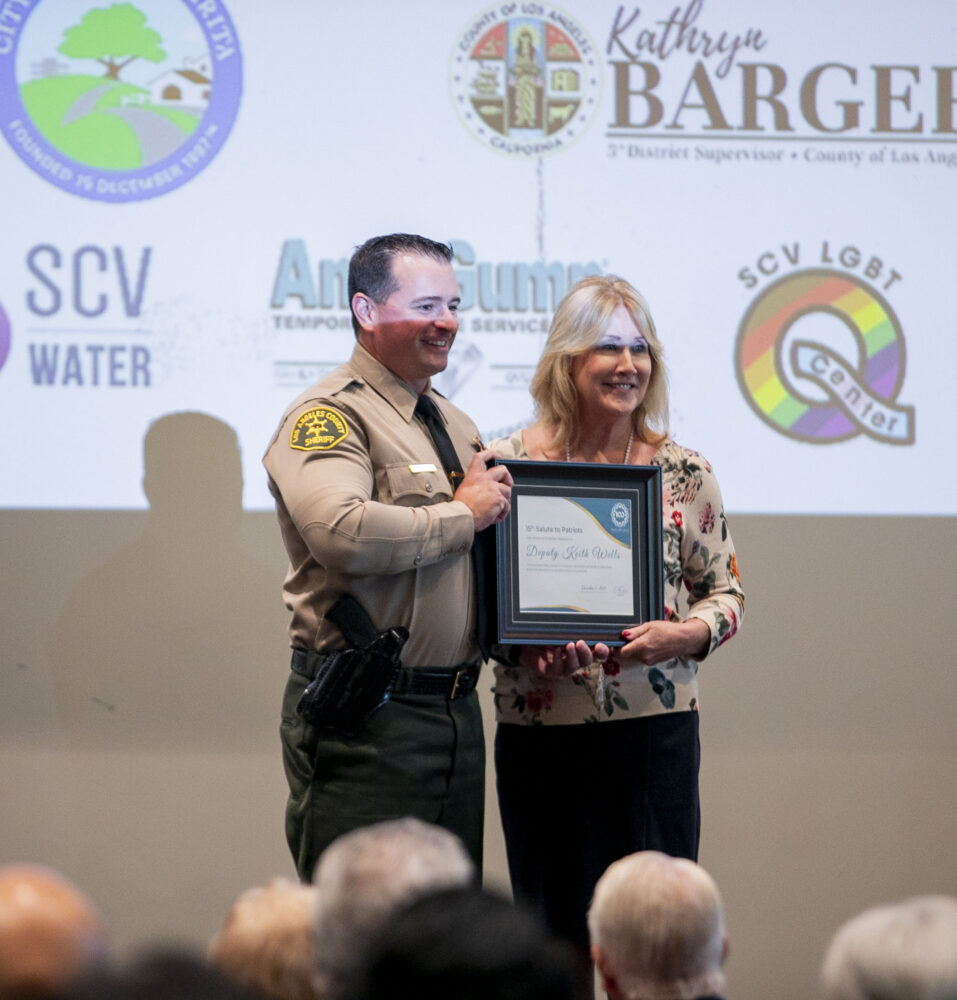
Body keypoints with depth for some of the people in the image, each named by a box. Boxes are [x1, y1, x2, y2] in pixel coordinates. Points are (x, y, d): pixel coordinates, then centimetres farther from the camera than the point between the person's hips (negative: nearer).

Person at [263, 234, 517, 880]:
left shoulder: (457, 425, 20)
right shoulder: (331, 416, -9)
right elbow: (343, 532, -28)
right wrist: (463, 514, -14)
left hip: (457, 706, 9)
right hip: (365, 719, -8)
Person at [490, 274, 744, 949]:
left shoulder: (683, 473, 5)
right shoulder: (507, 464, 2)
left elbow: (727, 594, 11)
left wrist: (687, 635, -9)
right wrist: (519, 637, -11)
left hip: (655, 729, 0)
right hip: (538, 732, 0)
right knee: (552, 925, 3)